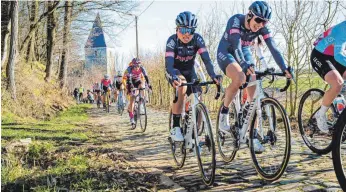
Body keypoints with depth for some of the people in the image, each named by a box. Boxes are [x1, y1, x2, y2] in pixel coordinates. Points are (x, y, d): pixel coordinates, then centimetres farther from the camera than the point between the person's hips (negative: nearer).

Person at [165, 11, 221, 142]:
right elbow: (168, 63, -38)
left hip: (189, 71, 4)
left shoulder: (197, 39, -21)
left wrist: (213, 75, -46)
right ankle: (175, 128, -29)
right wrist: (174, 77, -58)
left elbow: (206, 59, -29)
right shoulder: (172, 40, -28)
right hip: (174, 71, -3)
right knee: (182, 87, -34)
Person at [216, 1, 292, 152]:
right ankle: (224, 113, -14)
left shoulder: (262, 28, -14)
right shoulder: (235, 20, -27)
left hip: (244, 53, 5)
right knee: (239, 78, -36)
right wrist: (246, 66, -54)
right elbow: (236, 46, -39)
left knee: (254, 92, -10)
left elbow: (273, 48, -21)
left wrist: (285, 69, -35)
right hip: (226, 52, -5)